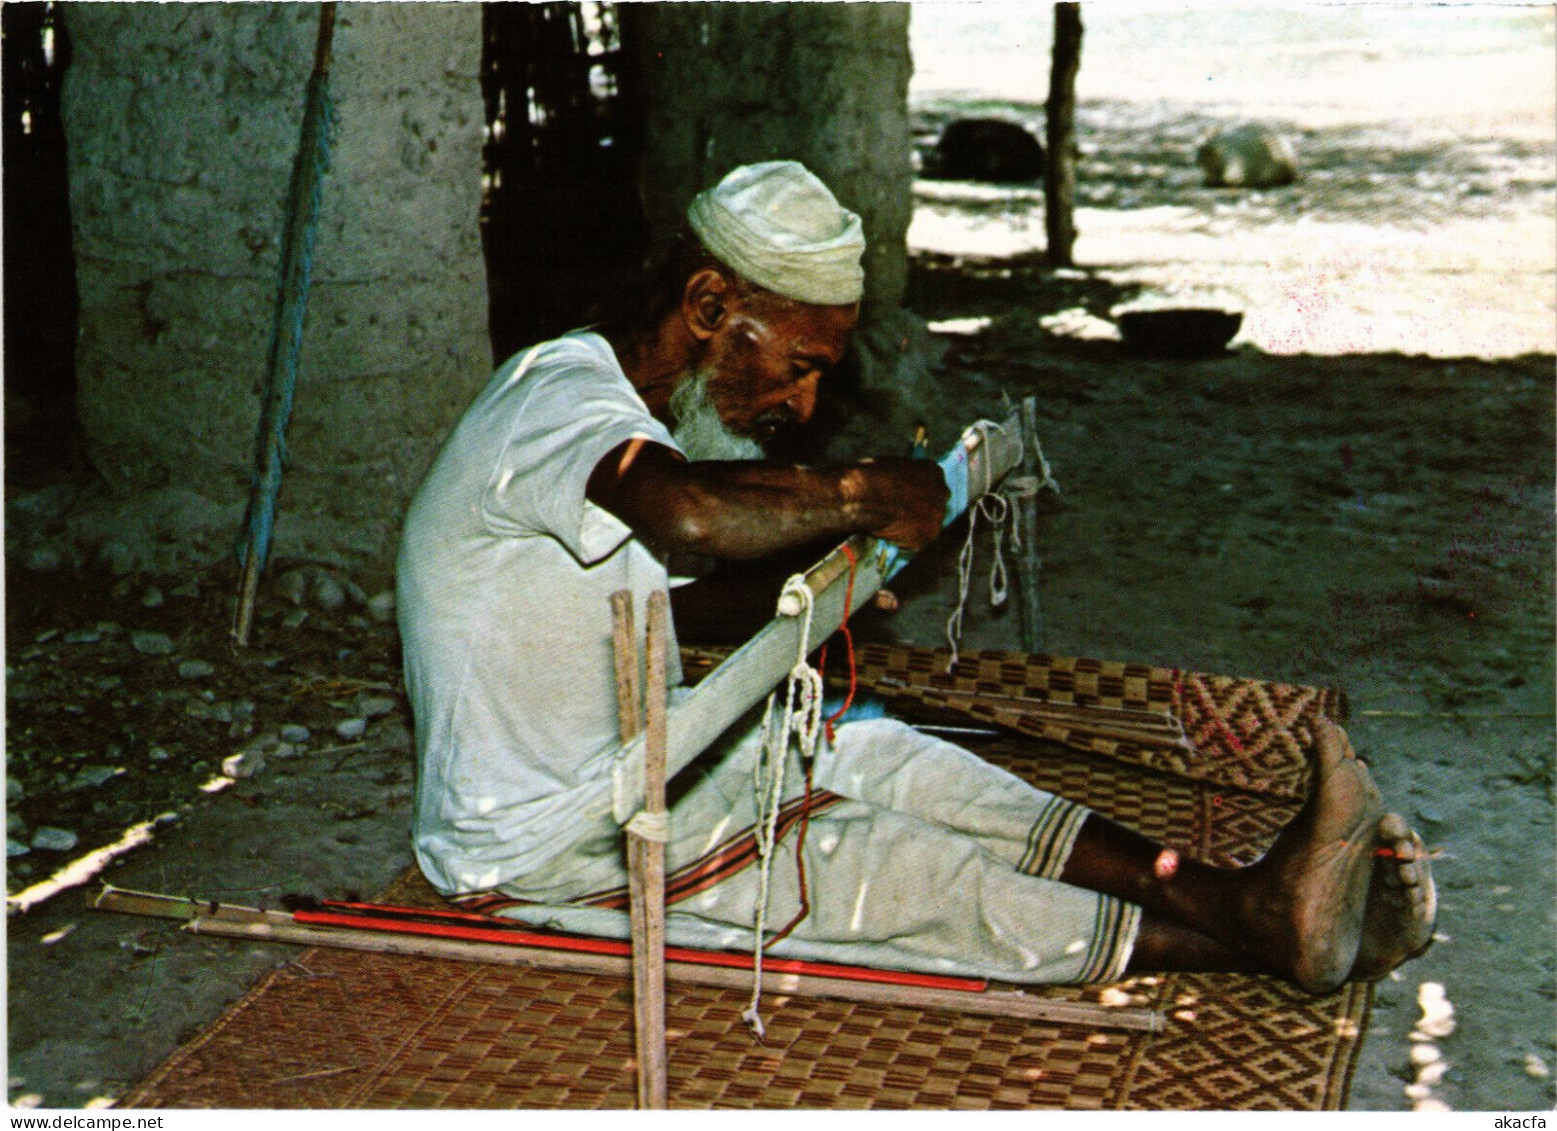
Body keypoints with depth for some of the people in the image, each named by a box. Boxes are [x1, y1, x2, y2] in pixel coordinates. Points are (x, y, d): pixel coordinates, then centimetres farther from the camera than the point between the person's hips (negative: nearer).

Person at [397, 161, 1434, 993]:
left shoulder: (637, 406, 8)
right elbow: (694, 514, -48)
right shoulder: (558, 399, -25)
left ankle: (1239, 896, -15)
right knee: (883, 869, -19)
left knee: (877, 757, -6)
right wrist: (871, 494, -31)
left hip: (630, 763, 10)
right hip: (541, 847, -10)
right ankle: (1252, 941, -17)